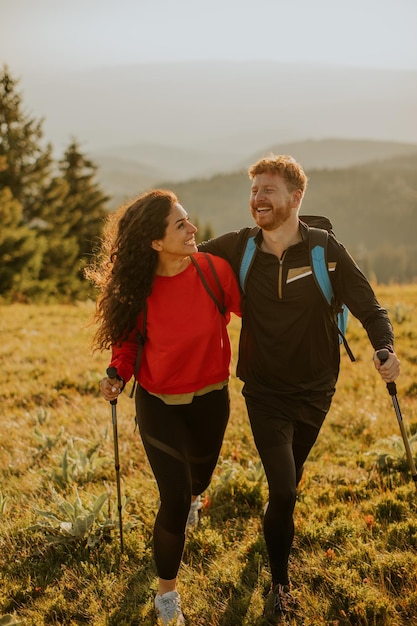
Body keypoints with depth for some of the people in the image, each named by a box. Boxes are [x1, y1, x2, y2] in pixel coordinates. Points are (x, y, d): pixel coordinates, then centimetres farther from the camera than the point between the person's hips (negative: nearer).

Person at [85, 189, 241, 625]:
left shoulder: (215, 270, -20)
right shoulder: (139, 289, -19)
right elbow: (127, 338, -3)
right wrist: (118, 375, -18)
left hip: (210, 399, 2)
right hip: (159, 404, -2)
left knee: (199, 475, 26)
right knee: (175, 501, -8)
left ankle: (191, 495, 67)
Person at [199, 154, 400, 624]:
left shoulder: (326, 251, -12)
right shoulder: (236, 249, -9)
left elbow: (369, 308, -9)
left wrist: (385, 350, -28)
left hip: (314, 391, 1)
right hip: (265, 392, -1)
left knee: (289, 483, 20)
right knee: (284, 490, -9)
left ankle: (276, 533, 54)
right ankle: (280, 584, 15)